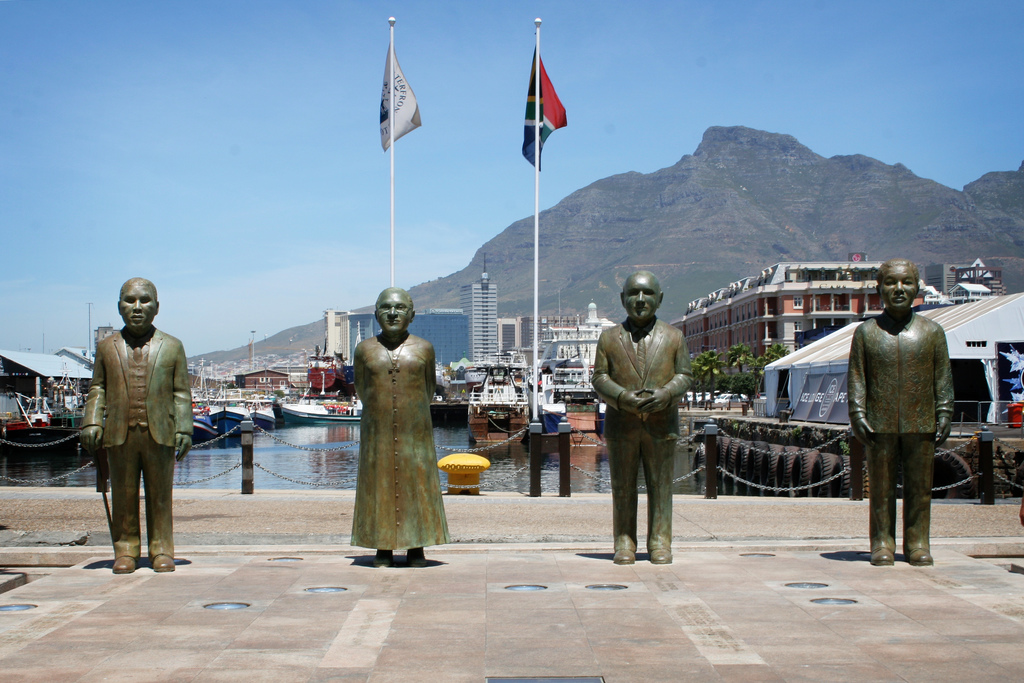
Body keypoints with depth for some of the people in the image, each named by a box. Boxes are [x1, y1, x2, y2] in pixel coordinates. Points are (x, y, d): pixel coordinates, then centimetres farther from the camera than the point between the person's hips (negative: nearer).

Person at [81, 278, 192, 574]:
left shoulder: (171, 346, 8)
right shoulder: (107, 347, 11)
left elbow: (181, 392, 6)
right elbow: (97, 388, 12)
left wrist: (184, 428, -2)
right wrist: (92, 422, -1)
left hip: (160, 434, -1)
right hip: (120, 434, 1)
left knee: (160, 496, 4)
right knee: (123, 496, 6)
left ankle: (161, 550, 12)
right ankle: (125, 550, 15)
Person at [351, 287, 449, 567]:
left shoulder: (423, 348, 2)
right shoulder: (365, 350, 3)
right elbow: (360, 388, 14)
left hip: (415, 429, 0)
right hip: (377, 430, 0)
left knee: (417, 484, 2)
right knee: (379, 485, 2)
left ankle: (416, 548, 10)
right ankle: (383, 549, 10)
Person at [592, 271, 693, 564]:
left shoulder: (673, 337, 9)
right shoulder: (609, 338, 8)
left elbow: (684, 375, 5)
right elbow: (600, 377, 3)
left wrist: (665, 394, -15)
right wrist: (623, 397, -15)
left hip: (661, 424, 0)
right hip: (621, 423, 0)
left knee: (660, 486, 3)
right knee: (623, 487, 3)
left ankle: (660, 543, 11)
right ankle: (624, 543, 10)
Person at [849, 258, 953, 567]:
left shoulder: (932, 331, 6)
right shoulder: (866, 332, 5)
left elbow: (943, 377, 8)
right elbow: (856, 378, 3)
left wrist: (944, 415, 1)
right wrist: (858, 415, -5)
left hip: (921, 424, 1)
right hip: (880, 425, -1)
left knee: (920, 486, 5)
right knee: (881, 486, 3)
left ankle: (918, 543, 15)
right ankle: (882, 543, 12)